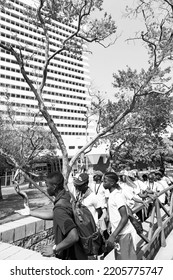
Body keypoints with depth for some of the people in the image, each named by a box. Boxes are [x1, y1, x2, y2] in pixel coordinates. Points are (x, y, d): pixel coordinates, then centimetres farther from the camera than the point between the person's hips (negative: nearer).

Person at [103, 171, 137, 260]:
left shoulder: (117, 195, -20)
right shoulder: (112, 194, 8)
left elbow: (125, 218, -24)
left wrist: (113, 236, -28)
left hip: (123, 233, -9)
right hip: (118, 233, 9)